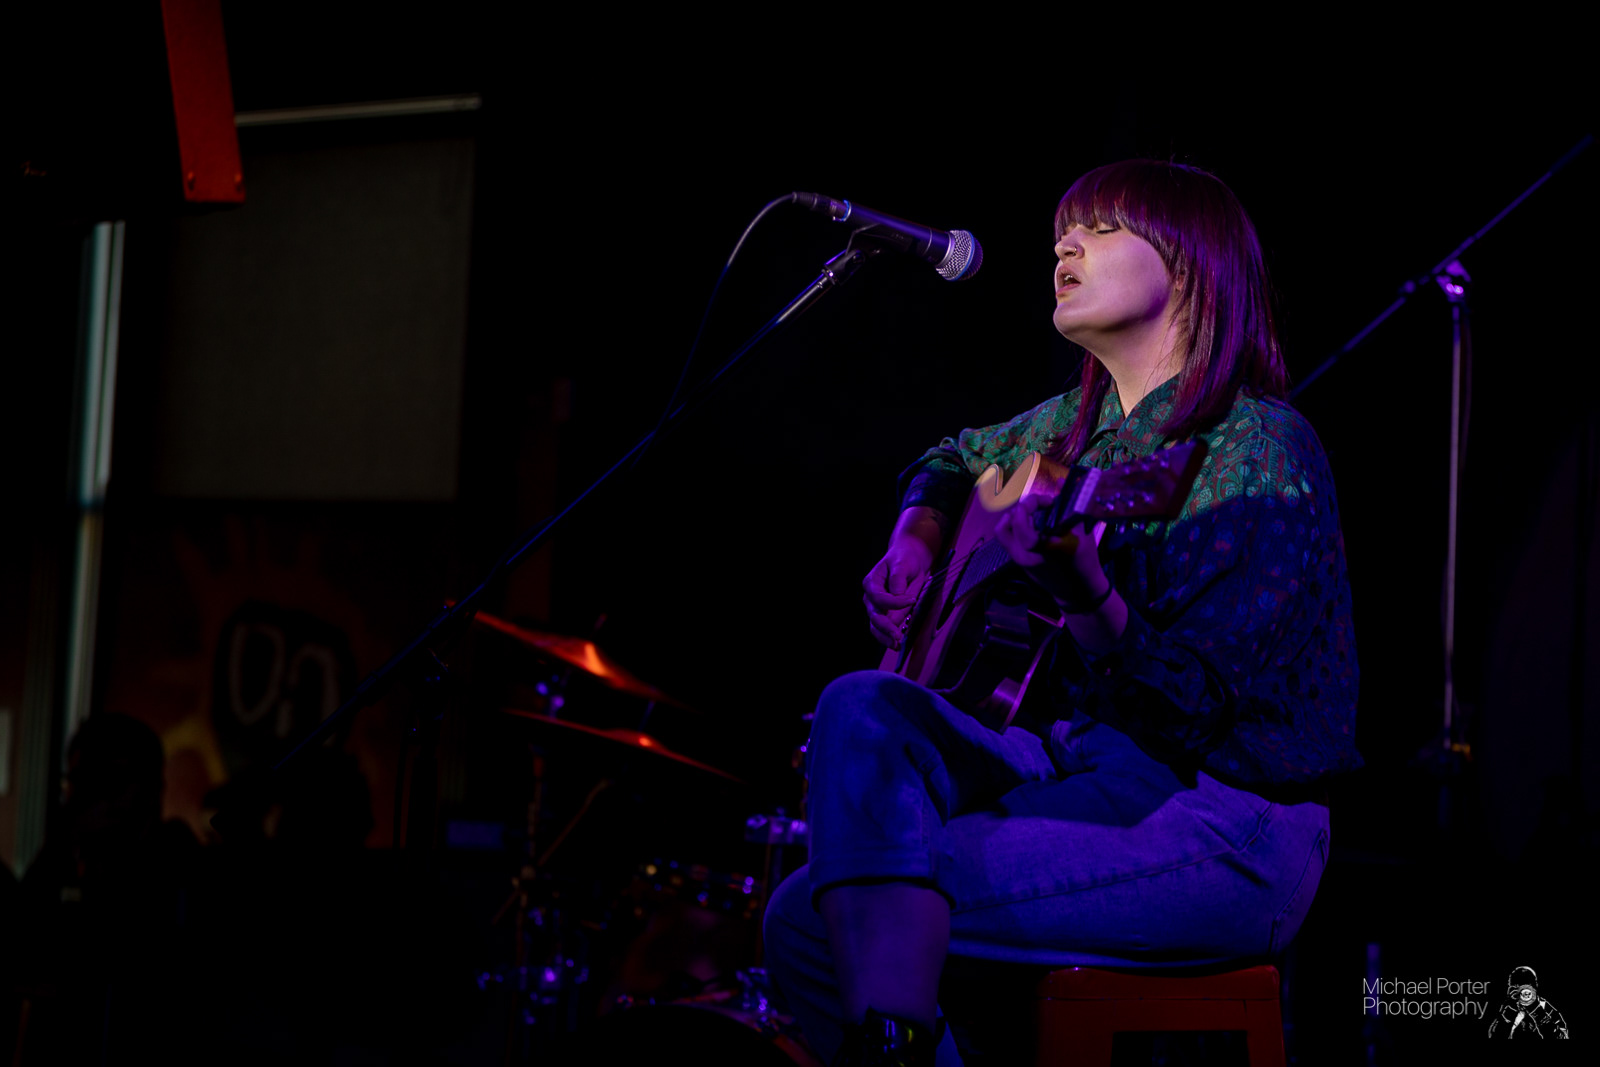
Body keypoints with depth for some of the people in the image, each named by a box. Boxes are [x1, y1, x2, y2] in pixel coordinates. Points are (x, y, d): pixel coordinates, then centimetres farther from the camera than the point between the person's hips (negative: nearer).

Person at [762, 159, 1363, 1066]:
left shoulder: (1258, 454, -12)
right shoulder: (1081, 423, 11)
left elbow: (1183, 716, -20)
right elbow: (955, 461, 33)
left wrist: (1083, 593, -35)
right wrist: (912, 548, 14)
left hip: (1226, 833, -8)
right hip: (1088, 780, 8)